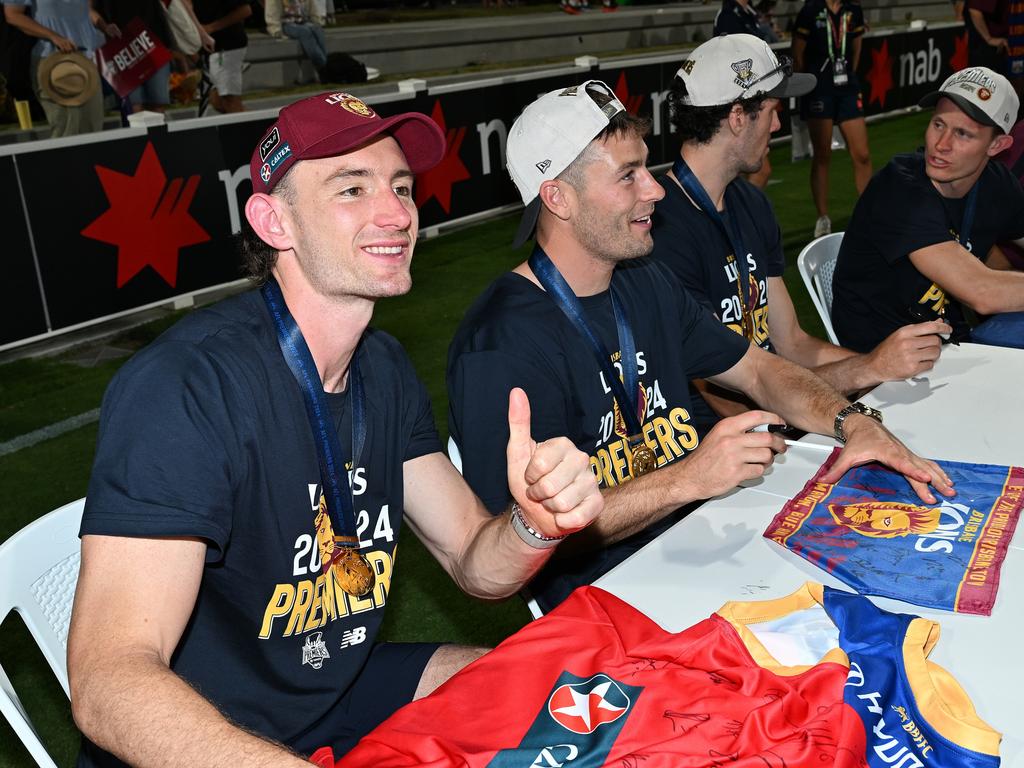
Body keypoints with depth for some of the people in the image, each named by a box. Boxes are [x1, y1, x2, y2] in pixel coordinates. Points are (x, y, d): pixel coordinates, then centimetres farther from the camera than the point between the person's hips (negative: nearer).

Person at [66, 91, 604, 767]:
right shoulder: (183, 384, -26)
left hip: (346, 692, 7)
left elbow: (475, 564, 1)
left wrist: (537, 523, -24)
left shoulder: (385, 369, 1)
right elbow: (109, 683, -33)